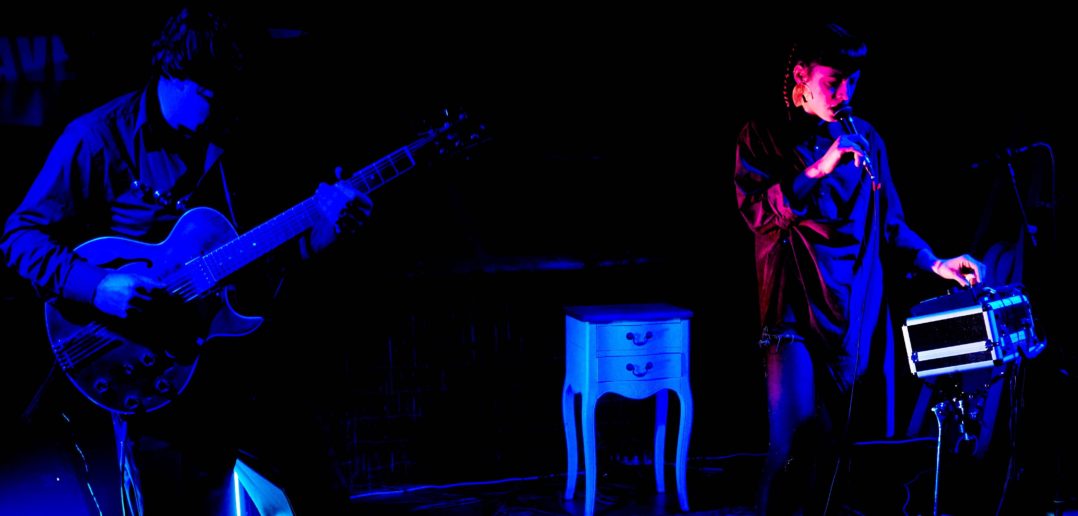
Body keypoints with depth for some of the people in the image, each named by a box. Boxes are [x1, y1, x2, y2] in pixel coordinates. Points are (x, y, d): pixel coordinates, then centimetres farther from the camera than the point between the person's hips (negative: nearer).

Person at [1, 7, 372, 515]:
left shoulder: (221, 143, 9)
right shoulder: (100, 138, -9)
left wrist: (318, 224, -4)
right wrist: (97, 287, -24)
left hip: (224, 340, 6)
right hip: (149, 358, -5)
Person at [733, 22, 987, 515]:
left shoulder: (864, 137, 12)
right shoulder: (762, 134, 2)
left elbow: (888, 222, 17)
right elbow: (755, 210, -11)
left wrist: (933, 263, 3)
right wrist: (819, 169, -20)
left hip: (852, 312, 4)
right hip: (794, 308, -4)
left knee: (830, 439, 9)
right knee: (795, 437, -14)